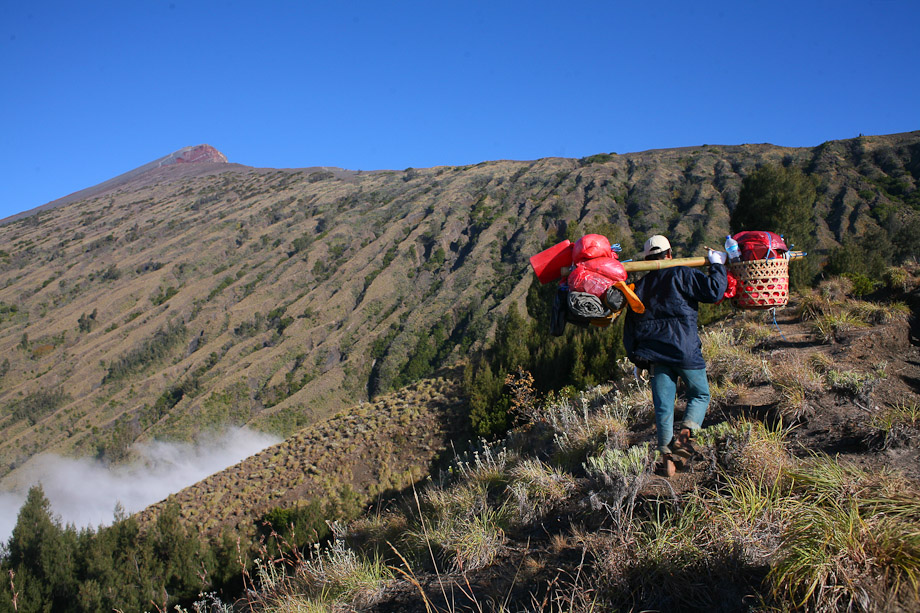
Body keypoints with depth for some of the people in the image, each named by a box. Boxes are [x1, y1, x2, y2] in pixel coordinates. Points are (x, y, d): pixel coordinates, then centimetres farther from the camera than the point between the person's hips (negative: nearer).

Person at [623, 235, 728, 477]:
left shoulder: (641, 286, 14)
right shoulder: (681, 275, -2)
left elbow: (631, 323, 15)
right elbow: (714, 291, -10)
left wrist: (634, 355, 21)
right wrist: (717, 265, 6)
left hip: (654, 352, 4)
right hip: (684, 350, -4)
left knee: (663, 404, 8)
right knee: (700, 395, 14)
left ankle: (666, 454, 4)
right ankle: (686, 432, -9)